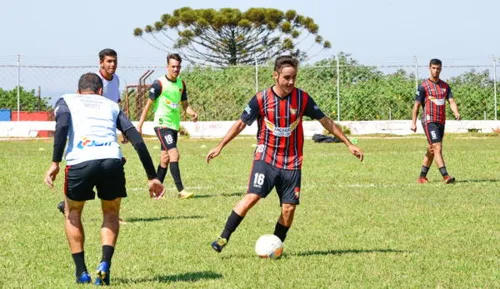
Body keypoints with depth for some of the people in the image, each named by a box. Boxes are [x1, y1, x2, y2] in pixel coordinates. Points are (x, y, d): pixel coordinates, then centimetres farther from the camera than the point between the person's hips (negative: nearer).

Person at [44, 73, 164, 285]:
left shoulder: (66, 101, 23)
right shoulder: (111, 106, 29)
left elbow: (62, 125, -1)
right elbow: (137, 140, 20)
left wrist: (55, 162, -5)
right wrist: (152, 177, 22)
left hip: (80, 162, -1)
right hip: (112, 161, 1)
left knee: (72, 213, 25)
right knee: (111, 214, 25)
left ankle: (81, 271, 19)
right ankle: (105, 264, 3)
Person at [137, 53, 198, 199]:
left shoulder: (181, 83, 9)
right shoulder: (159, 83, -11)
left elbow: (184, 104, 16)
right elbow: (149, 104, -6)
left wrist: (192, 113, -6)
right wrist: (139, 125, -7)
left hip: (174, 125, 7)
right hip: (162, 124, -7)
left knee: (165, 159, 11)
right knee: (174, 154, -18)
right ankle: (181, 191, -20)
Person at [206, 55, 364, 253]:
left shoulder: (302, 98, -3)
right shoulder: (261, 99, -8)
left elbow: (325, 121, 6)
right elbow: (241, 123, 0)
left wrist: (348, 144, 7)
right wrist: (220, 146, -6)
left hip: (292, 162, 2)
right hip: (266, 157, -2)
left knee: (289, 208, -3)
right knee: (252, 197, -18)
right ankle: (224, 238, -10)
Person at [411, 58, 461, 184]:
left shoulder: (445, 86, 13)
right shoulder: (423, 86, -3)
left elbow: (451, 101, 4)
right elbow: (417, 105, -2)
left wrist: (456, 112, -17)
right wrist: (413, 123, -5)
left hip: (441, 122, 6)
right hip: (429, 121, -6)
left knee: (432, 150, 11)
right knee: (437, 148, -16)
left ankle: (422, 177, 21)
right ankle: (445, 176, -24)